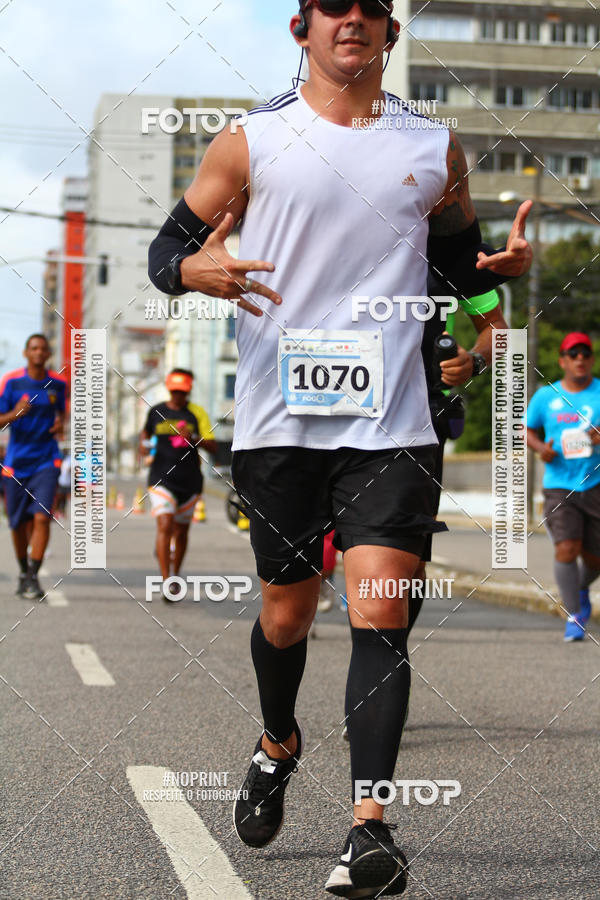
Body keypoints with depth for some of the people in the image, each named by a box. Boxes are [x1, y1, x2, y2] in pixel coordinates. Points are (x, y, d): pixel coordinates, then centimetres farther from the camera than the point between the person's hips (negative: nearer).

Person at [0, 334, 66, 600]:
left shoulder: (58, 383, 2)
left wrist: (60, 424, -2)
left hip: (46, 460, 0)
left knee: (42, 517, -15)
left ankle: (33, 577, -11)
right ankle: (23, 572, 30)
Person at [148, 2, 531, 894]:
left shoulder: (435, 146, 11)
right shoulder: (250, 142, 6)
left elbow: (461, 268, 21)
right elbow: (165, 250, 9)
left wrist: (506, 264, -2)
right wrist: (197, 269, -15)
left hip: (390, 425, 0)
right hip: (279, 420, 0)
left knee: (380, 611, -12)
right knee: (287, 609, 10)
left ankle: (370, 827, -14)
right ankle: (278, 746, 40)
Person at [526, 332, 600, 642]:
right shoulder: (545, 396, 4)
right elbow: (528, 430, 17)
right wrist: (541, 448, -4)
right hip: (558, 486, -1)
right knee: (566, 548, -16)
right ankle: (573, 616, -3)